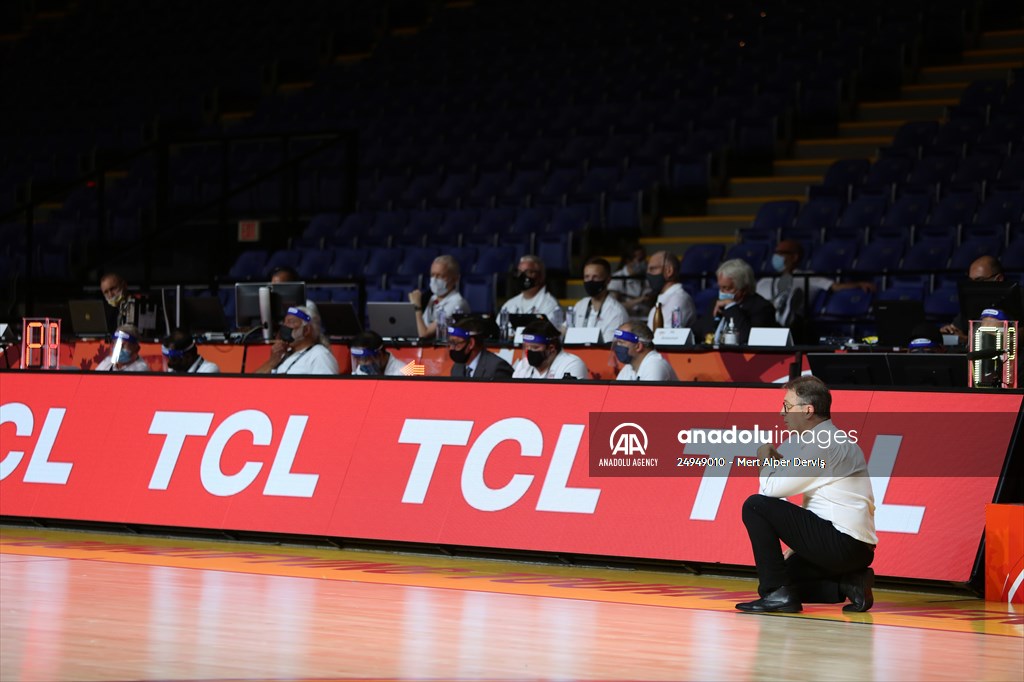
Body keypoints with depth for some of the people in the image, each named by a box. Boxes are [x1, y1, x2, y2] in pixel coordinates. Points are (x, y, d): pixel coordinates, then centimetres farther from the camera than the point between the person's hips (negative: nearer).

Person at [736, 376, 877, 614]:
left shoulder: (821, 444, -13)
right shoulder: (835, 439, 18)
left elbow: (772, 488, -14)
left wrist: (765, 460, 6)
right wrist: (796, 548, 20)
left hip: (841, 542, -10)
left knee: (756, 506, -9)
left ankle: (778, 594, -9)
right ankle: (847, 584, 8)